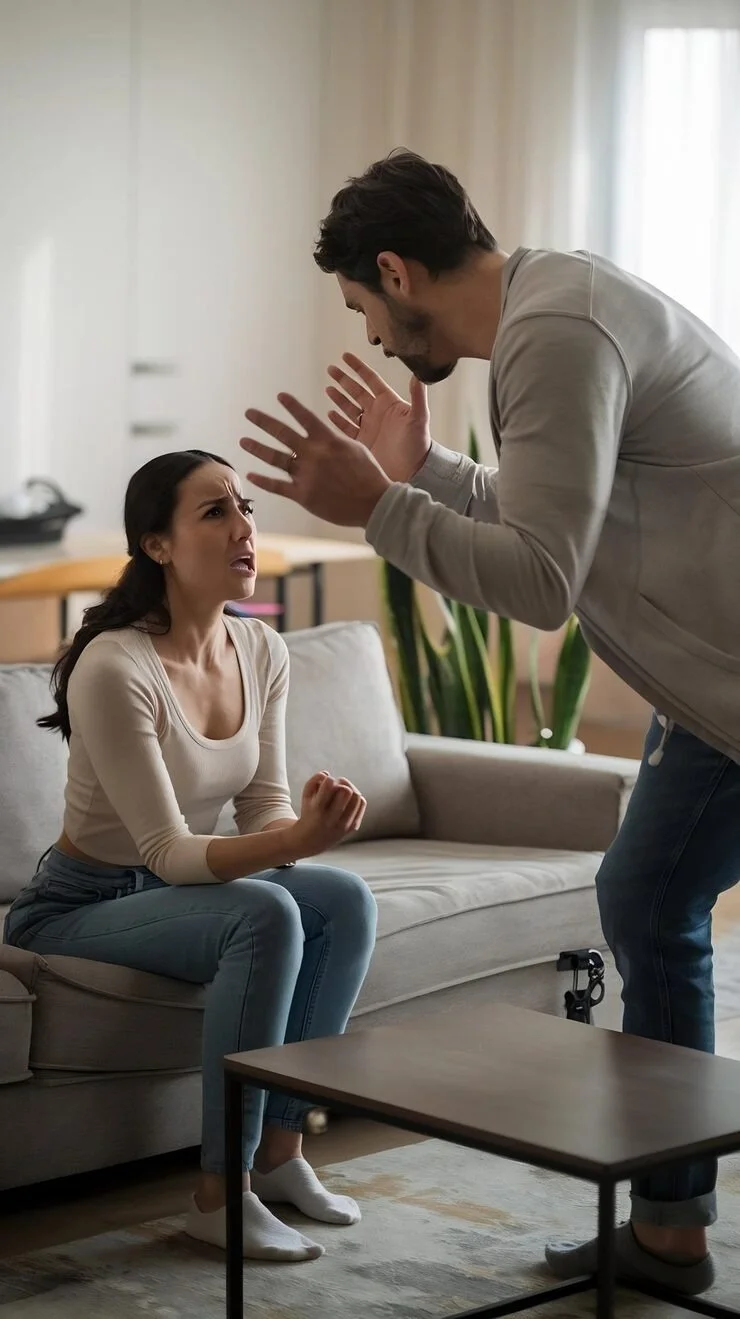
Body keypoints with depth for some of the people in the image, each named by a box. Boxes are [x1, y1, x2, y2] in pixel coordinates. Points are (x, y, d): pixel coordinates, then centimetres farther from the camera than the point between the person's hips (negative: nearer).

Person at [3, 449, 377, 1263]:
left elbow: (263, 808, 0)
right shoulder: (115, 668, -26)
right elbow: (167, 852, -26)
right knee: (265, 915, -31)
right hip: (77, 908, -7)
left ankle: (279, 1151, -4)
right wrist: (294, 840, -40)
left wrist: (309, 822, -23)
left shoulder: (261, 652, -3)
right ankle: (219, 1196, -22)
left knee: (346, 901, -16)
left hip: (178, 890, 7)